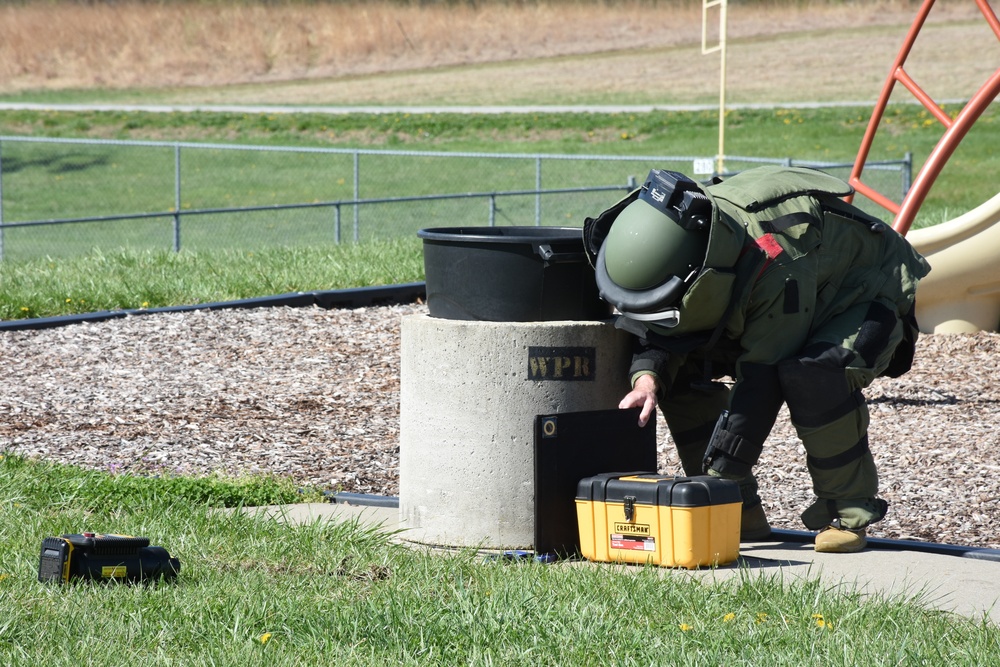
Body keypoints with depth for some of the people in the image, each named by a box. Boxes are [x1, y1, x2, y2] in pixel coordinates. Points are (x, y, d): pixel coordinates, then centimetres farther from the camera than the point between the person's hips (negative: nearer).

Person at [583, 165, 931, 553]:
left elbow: (760, 382, -39)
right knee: (679, 368, -10)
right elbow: (657, 335, -11)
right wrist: (647, 378, -34)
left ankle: (848, 514, -21)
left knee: (810, 373, -38)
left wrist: (718, 476, -37)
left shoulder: (777, 265, -42)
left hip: (867, 299, -8)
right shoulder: (677, 237, -21)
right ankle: (741, 515, -3)